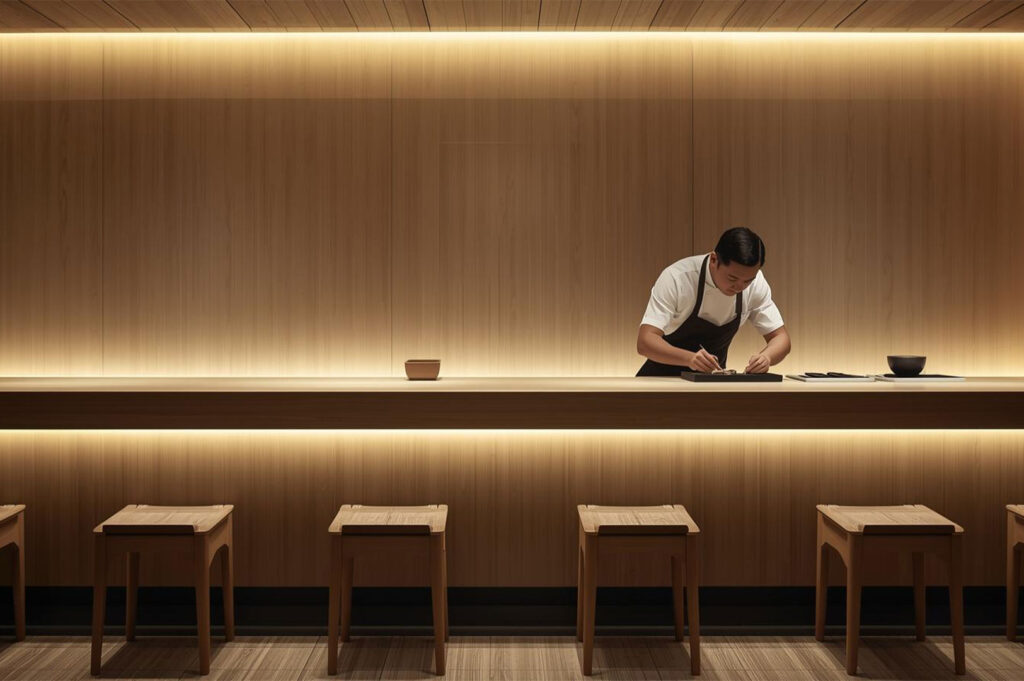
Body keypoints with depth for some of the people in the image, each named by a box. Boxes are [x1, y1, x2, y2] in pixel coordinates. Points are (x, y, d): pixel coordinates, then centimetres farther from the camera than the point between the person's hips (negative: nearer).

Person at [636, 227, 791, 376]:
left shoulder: (756, 282, -12)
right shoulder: (676, 278, -24)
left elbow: (780, 337, -5)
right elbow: (644, 341, -29)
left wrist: (765, 357, -28)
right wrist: (689, 358, -45)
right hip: (664, 378, -2)